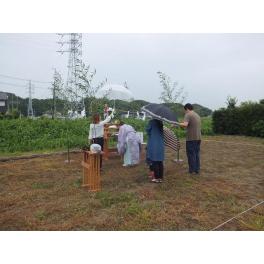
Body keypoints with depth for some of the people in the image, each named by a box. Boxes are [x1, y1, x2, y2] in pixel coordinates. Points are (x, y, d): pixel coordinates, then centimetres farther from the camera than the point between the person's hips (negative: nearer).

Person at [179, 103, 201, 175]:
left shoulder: (188, 115, -8)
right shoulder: (197, 115, 17)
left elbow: (185, 124, -24)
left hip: (191, 138, -7)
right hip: (198, 137, 8)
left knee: (191, 154, 1)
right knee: (197, 153, 12)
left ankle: (192, 170, 7)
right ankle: (197, 169, 17)